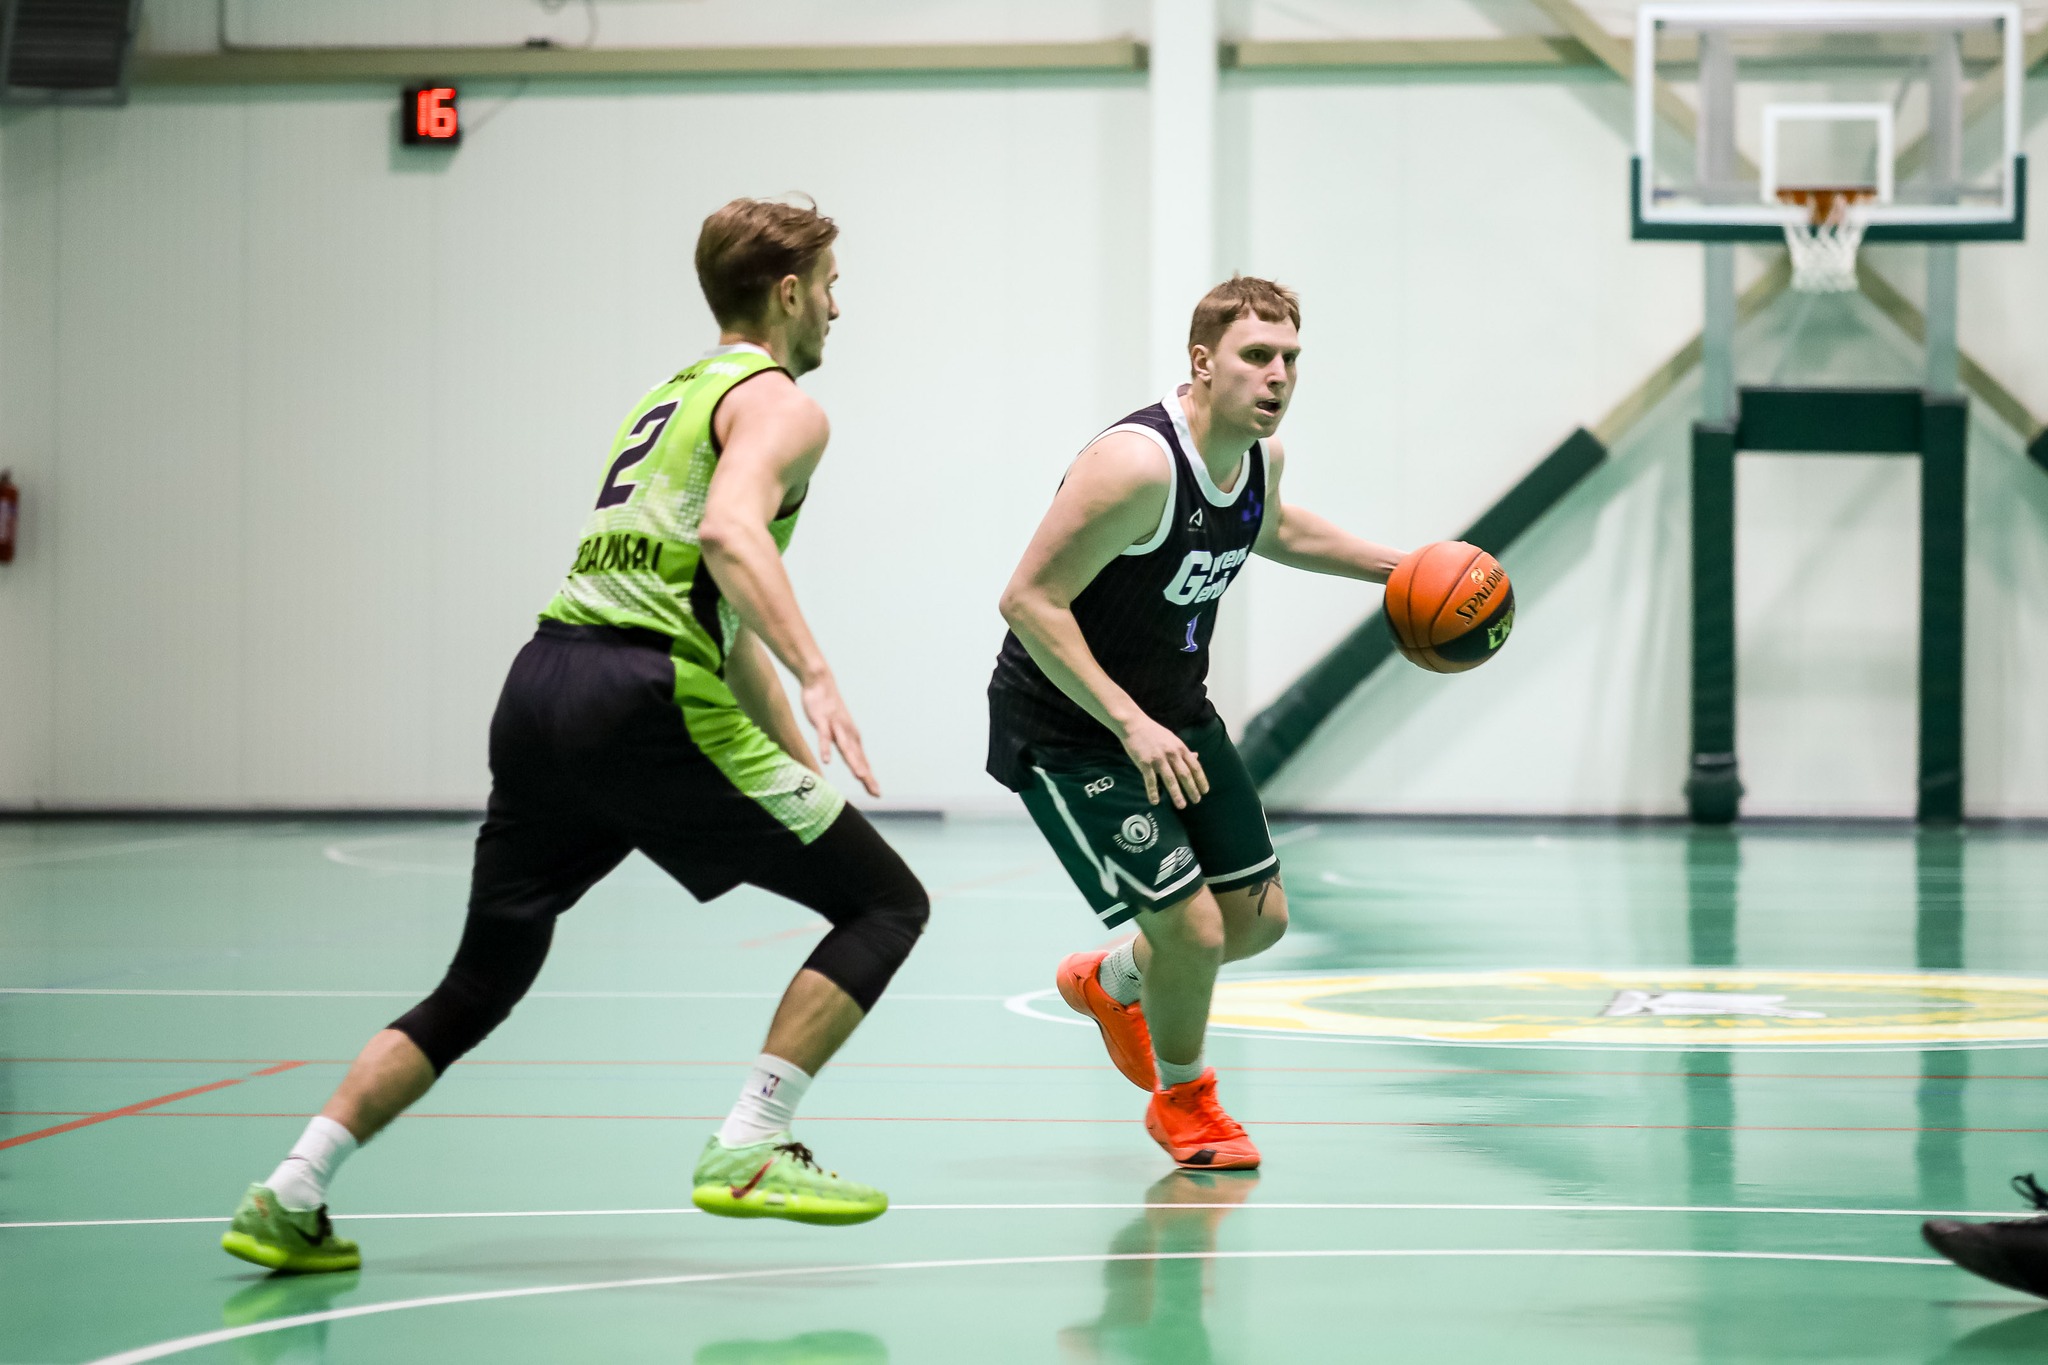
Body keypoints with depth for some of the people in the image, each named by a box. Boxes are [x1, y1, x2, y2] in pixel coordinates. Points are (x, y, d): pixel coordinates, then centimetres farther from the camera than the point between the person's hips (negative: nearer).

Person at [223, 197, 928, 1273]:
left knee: (480, 984, 17)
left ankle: (288, 1202, 10)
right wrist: (818, 675, -30)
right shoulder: (780, 404, 1)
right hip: (643, 698, -8)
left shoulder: (669, 396, 29)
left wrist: (802, 752, 34)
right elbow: (729, 533, -21)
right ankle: (748, 1153, -9)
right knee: (885, 903, 2)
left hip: (544, 681, 8)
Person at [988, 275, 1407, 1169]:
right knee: (1193, 927, -14)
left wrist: (1393, 566, 19)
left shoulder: (1261, 455, -3)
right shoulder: (1138, 464, -30)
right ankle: (1181, 1101, 16)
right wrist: (1130, 724, -33)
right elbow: (1028, 600, -30)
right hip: (1065, 727, -8)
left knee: (1260, 915, 13)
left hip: (1173, 713, 9)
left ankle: (1110, 983, 43)